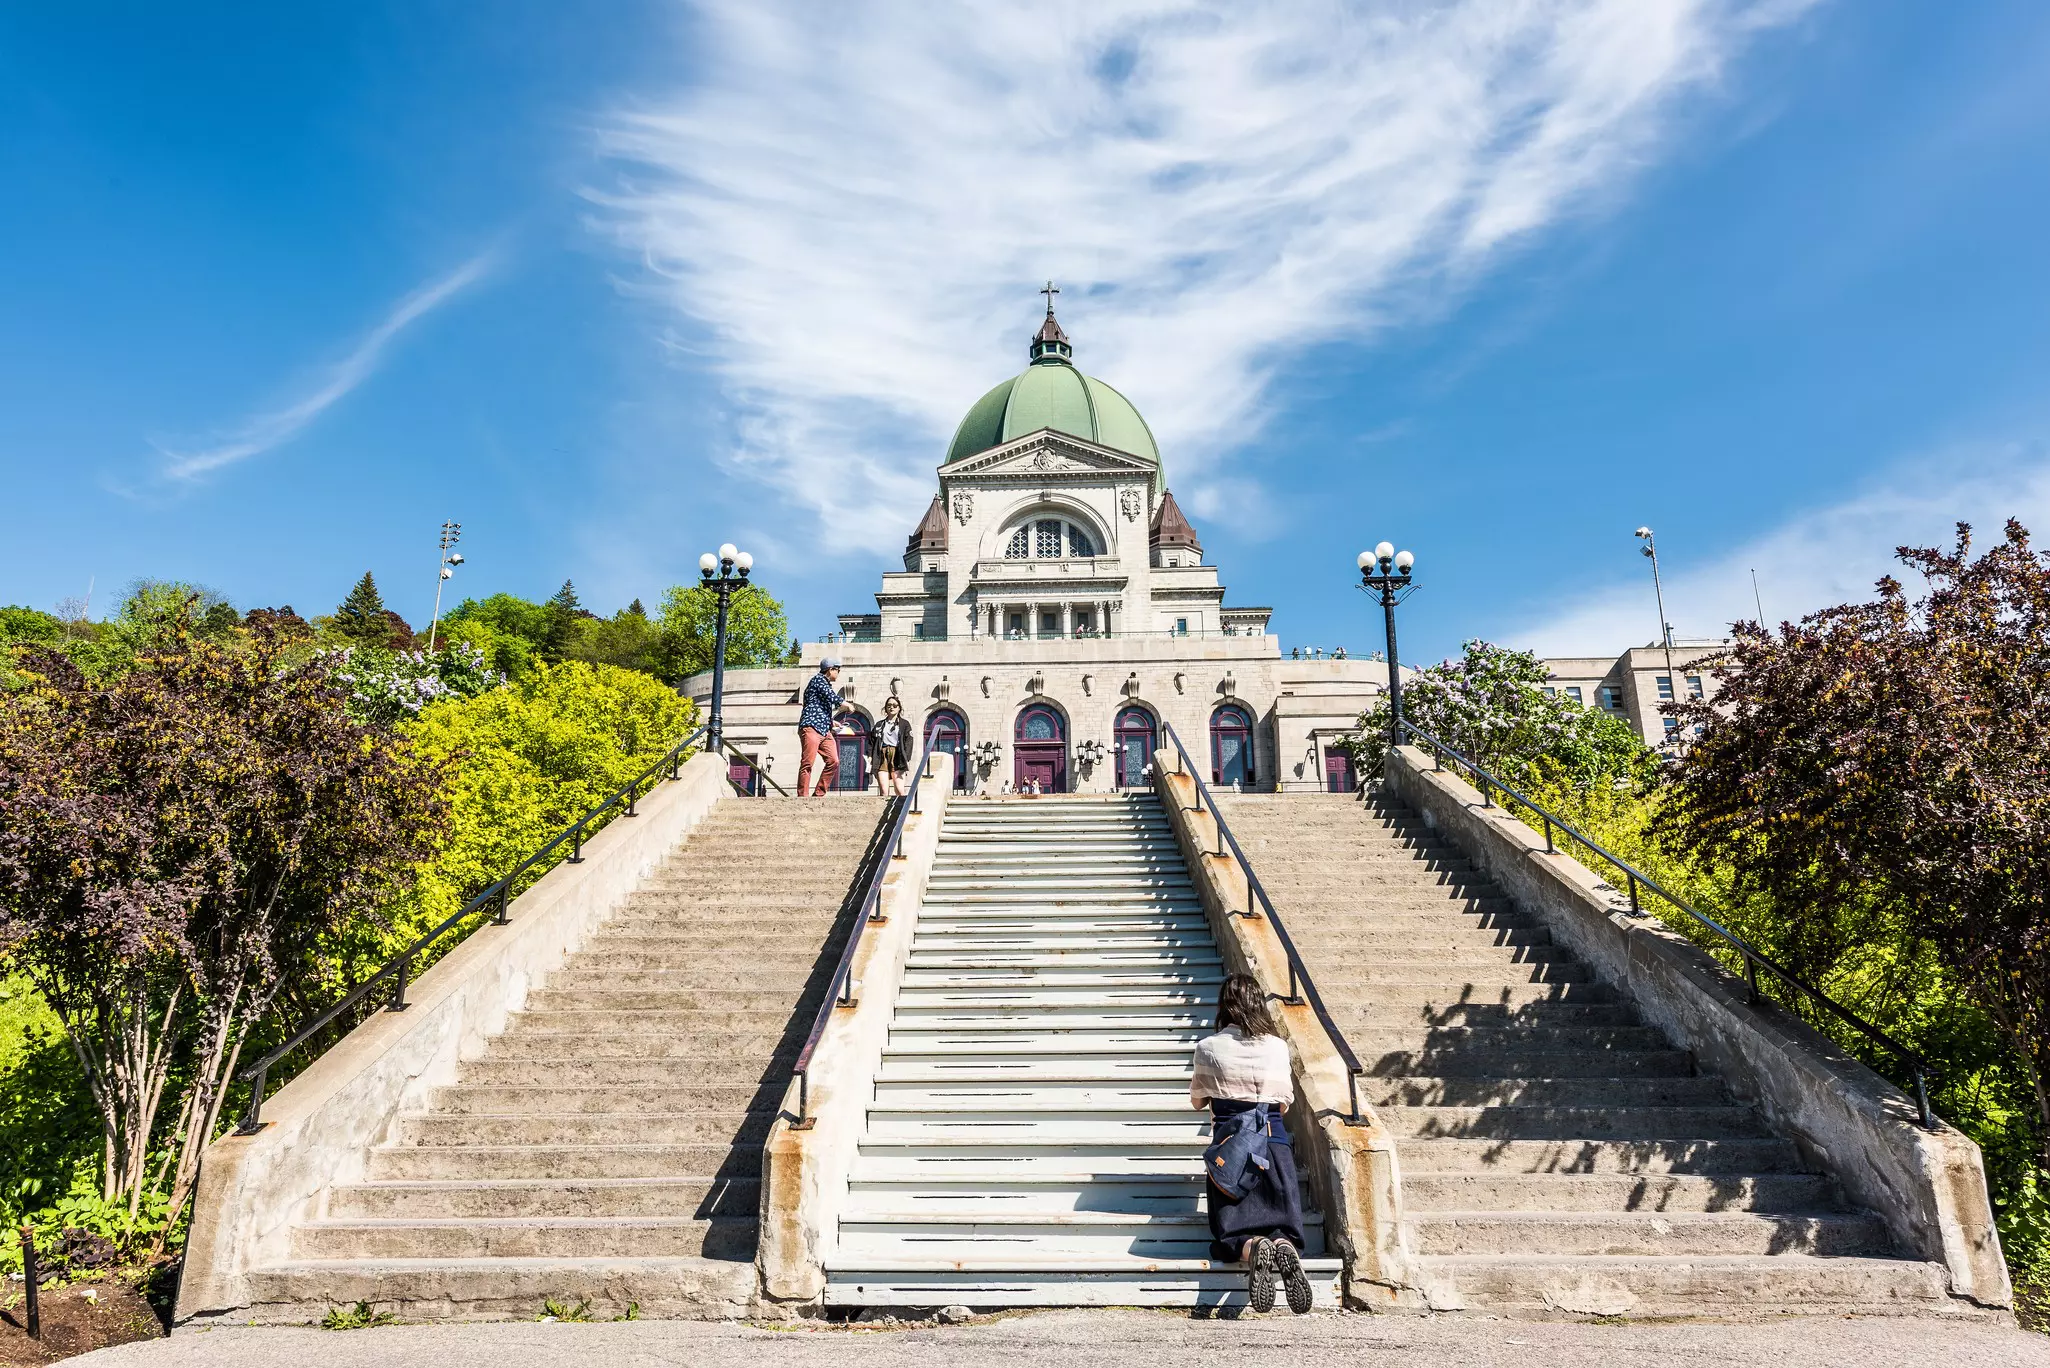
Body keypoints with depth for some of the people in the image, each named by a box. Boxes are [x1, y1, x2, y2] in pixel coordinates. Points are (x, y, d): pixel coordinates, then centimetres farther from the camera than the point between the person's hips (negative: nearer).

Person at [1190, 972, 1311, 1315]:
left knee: (1231, 1232, 5)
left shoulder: (1209, 1047, 0)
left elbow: (1197, 1100, 15)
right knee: (1283, 1227, 6)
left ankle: (1251, 1249, -30)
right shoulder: (1278, 1046, 5)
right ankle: (1285, 1248, -31)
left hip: (1230, 1142, -2)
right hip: (1275, 1140, 2)